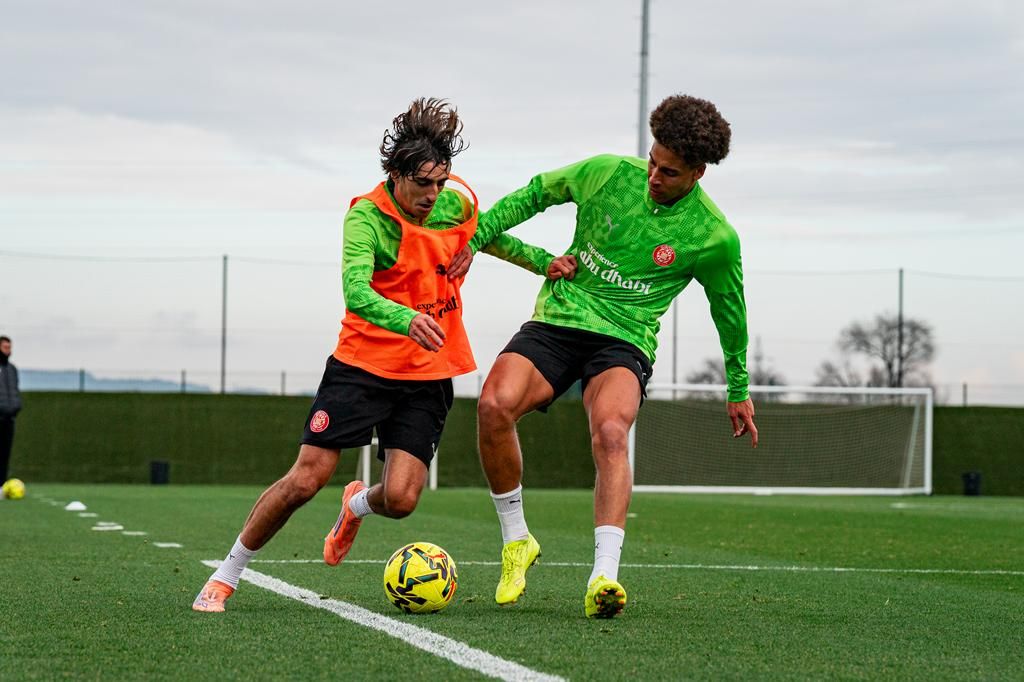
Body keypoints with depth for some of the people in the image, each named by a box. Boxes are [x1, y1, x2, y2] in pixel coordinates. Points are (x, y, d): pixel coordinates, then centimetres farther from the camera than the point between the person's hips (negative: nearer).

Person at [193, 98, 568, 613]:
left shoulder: (458, 205, 1)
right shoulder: (366, 217, -15)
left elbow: (489, 237, 26)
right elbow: (355, 292, -31)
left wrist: (540, 261, 16)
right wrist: (407, 320, -48)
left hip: (428, 376, 4)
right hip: (362, 364, -4)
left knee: (401, 500, -10)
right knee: (305, 479, -10)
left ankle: (358, 505, 29)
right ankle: (226, 576, 8)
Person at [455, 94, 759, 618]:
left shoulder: (714, 237, -5)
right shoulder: (610, 173, -1)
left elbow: (729, 311, 12)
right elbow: (536, 193, 16)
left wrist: (738, 390, 21)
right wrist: (476, 237, 8)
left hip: (625, 342, -2)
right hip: (555, 321, 2)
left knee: (610, 432, -35)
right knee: (493, 406, -27)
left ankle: (604, 575, -44)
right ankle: (516, 541, -7)